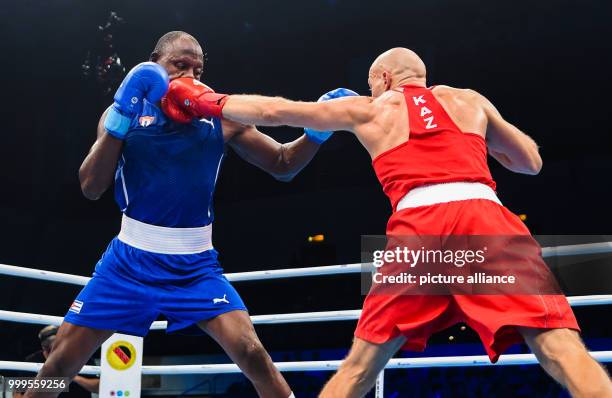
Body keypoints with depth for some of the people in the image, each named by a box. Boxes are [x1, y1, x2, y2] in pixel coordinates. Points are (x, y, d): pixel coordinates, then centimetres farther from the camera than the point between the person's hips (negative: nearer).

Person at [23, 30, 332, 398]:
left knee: (251, 352, -16)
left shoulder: (221, 119, 0)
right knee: (63, 359, 4)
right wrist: (121, 115, -18)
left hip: (195, 266, 0)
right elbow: (91, 188, -9)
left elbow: (283, 165, 4)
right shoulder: (125, 112, -1)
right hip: (131, 260, 0)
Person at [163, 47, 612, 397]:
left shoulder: (369, 108, 25)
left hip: (419, 226, 0)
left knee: (362, 362, 14)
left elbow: (274, 111, 30)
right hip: (484, 215, 0)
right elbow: (532, 161, 32)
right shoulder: (469, 100, 27)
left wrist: (209, 102, 44)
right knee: (560, 346, -8)